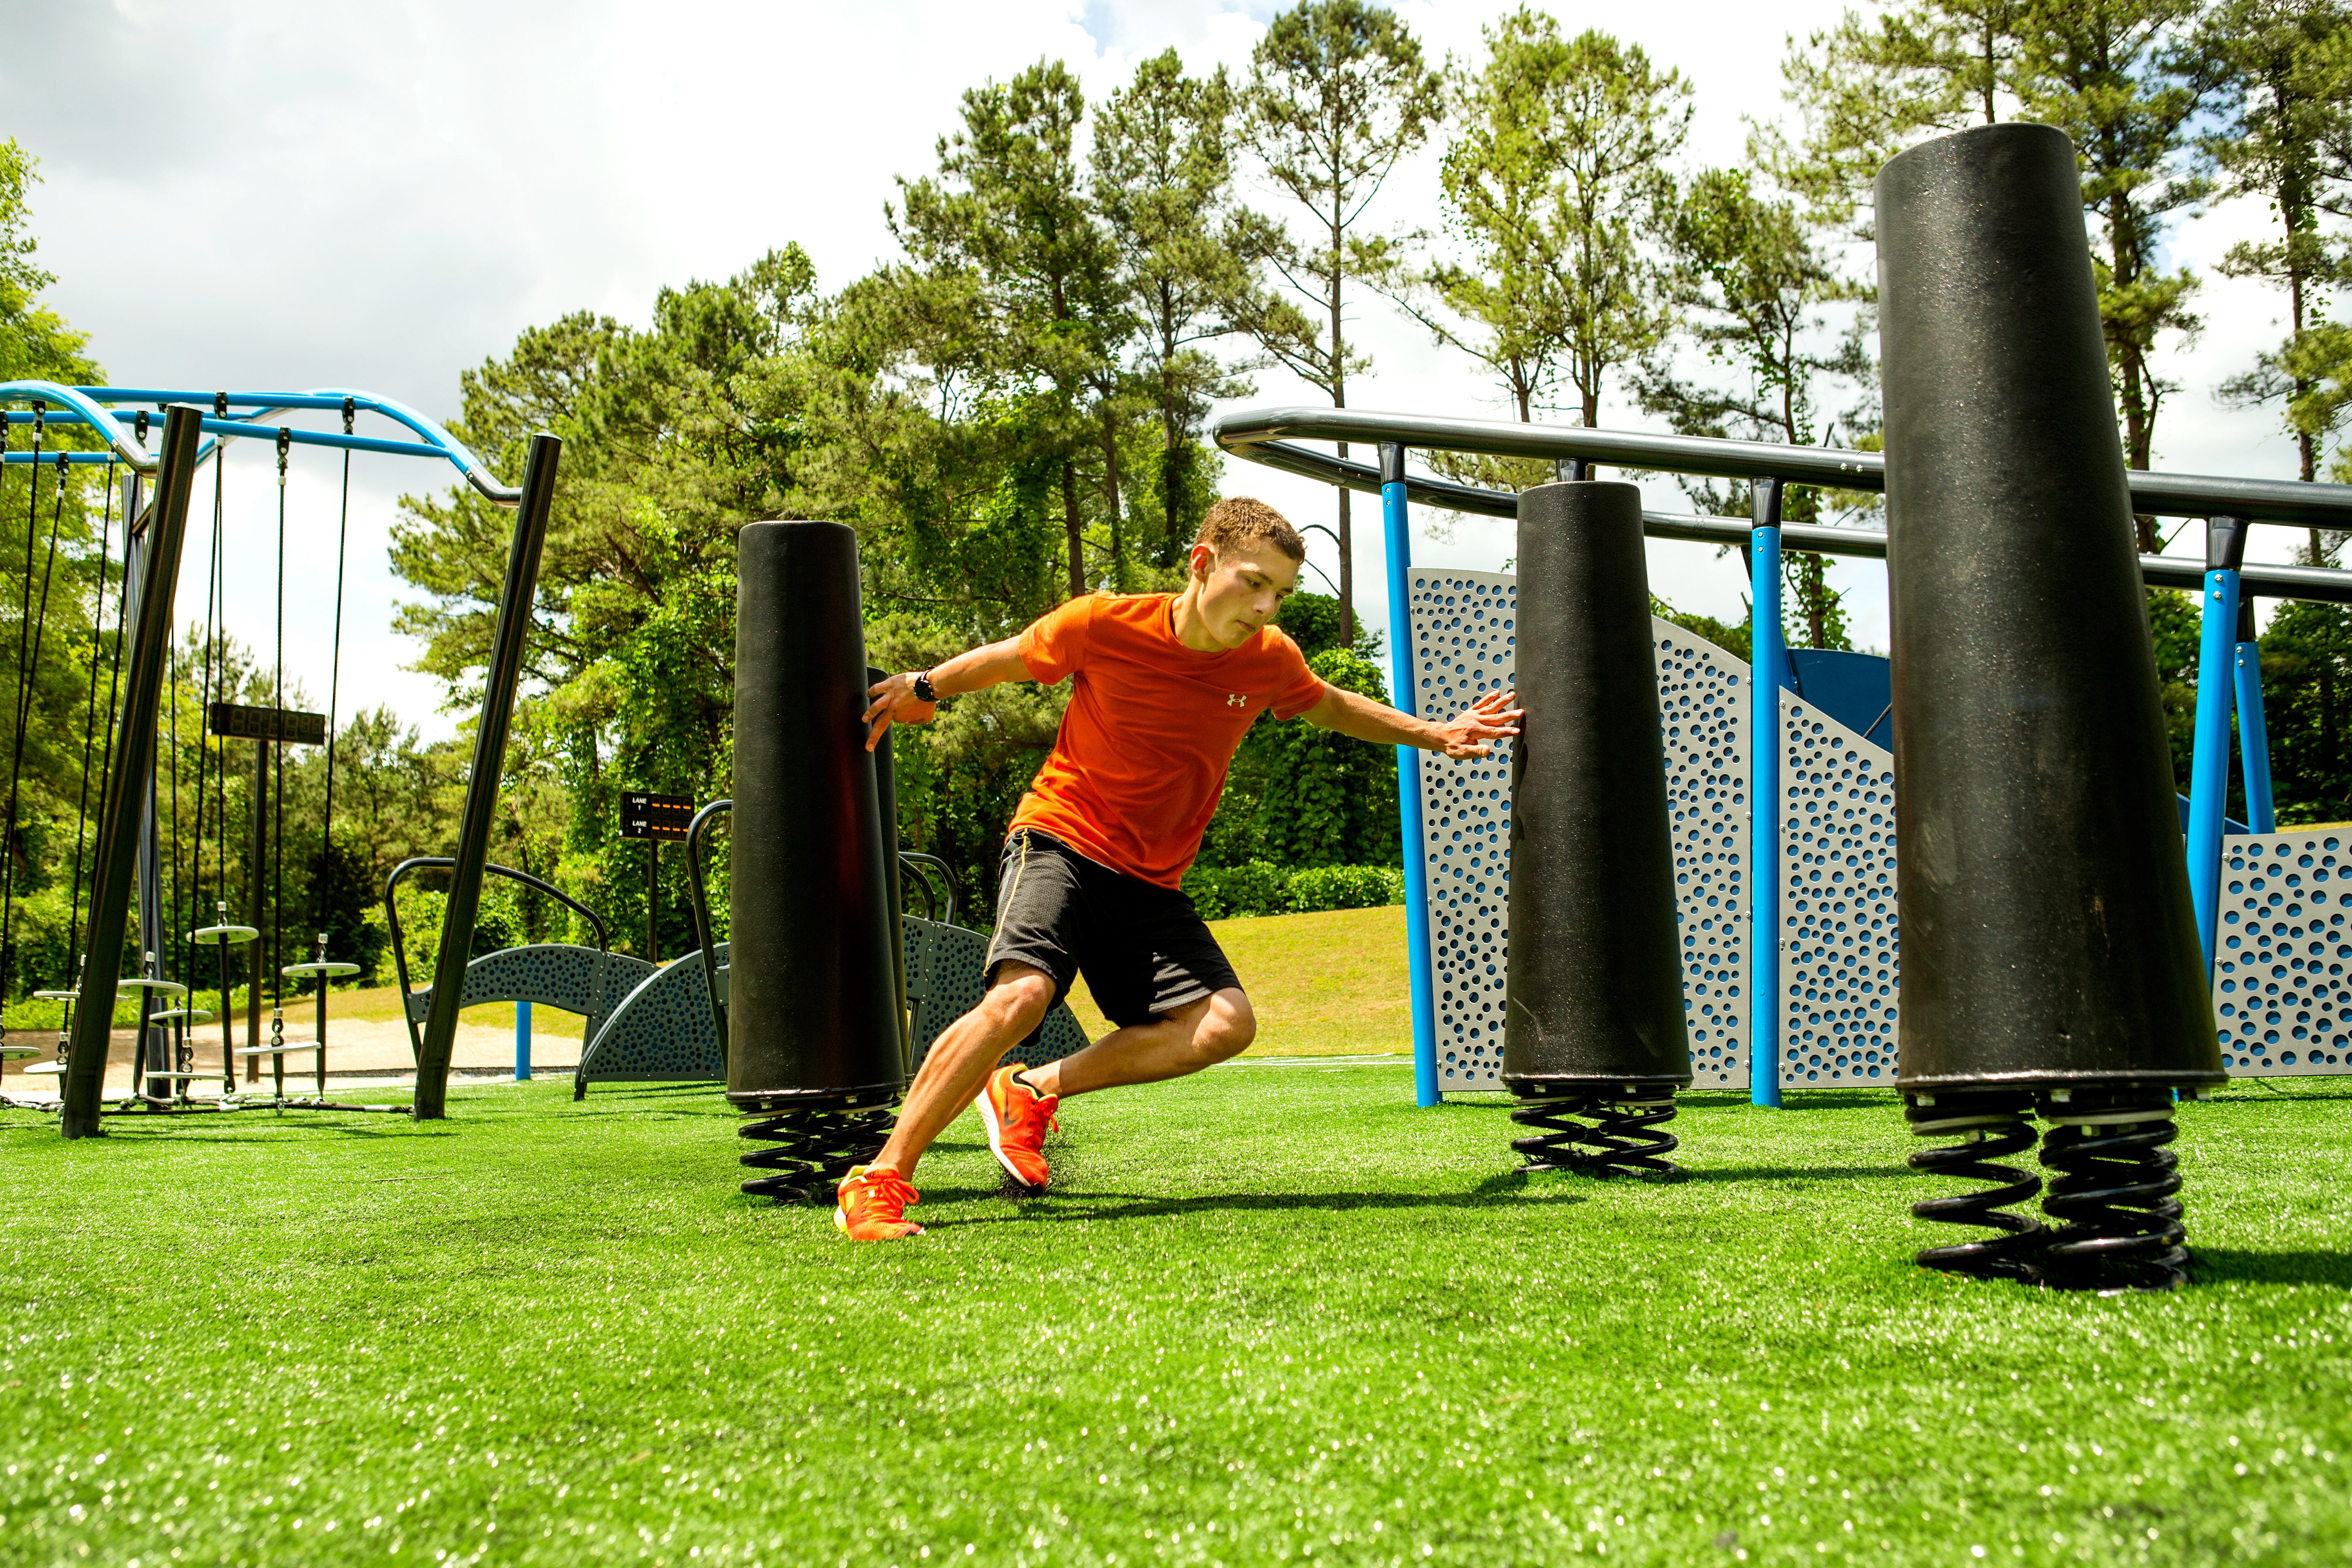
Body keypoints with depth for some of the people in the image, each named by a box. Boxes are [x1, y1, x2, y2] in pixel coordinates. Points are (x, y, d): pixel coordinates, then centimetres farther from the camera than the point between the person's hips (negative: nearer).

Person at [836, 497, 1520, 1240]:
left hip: (1151, 884, 5)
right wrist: (924, 688, 15)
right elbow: (1009, 659, 5)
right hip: (1062, 840, -5)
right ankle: (877, 1185, -20)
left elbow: (1331, 707, 20)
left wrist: (1433, 734, 17)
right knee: (1021, 993, -30)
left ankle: (1032, 1091, -2)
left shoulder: (1270, 660, -3)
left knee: (1225, 1024, -15)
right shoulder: (1104, 625, -14)